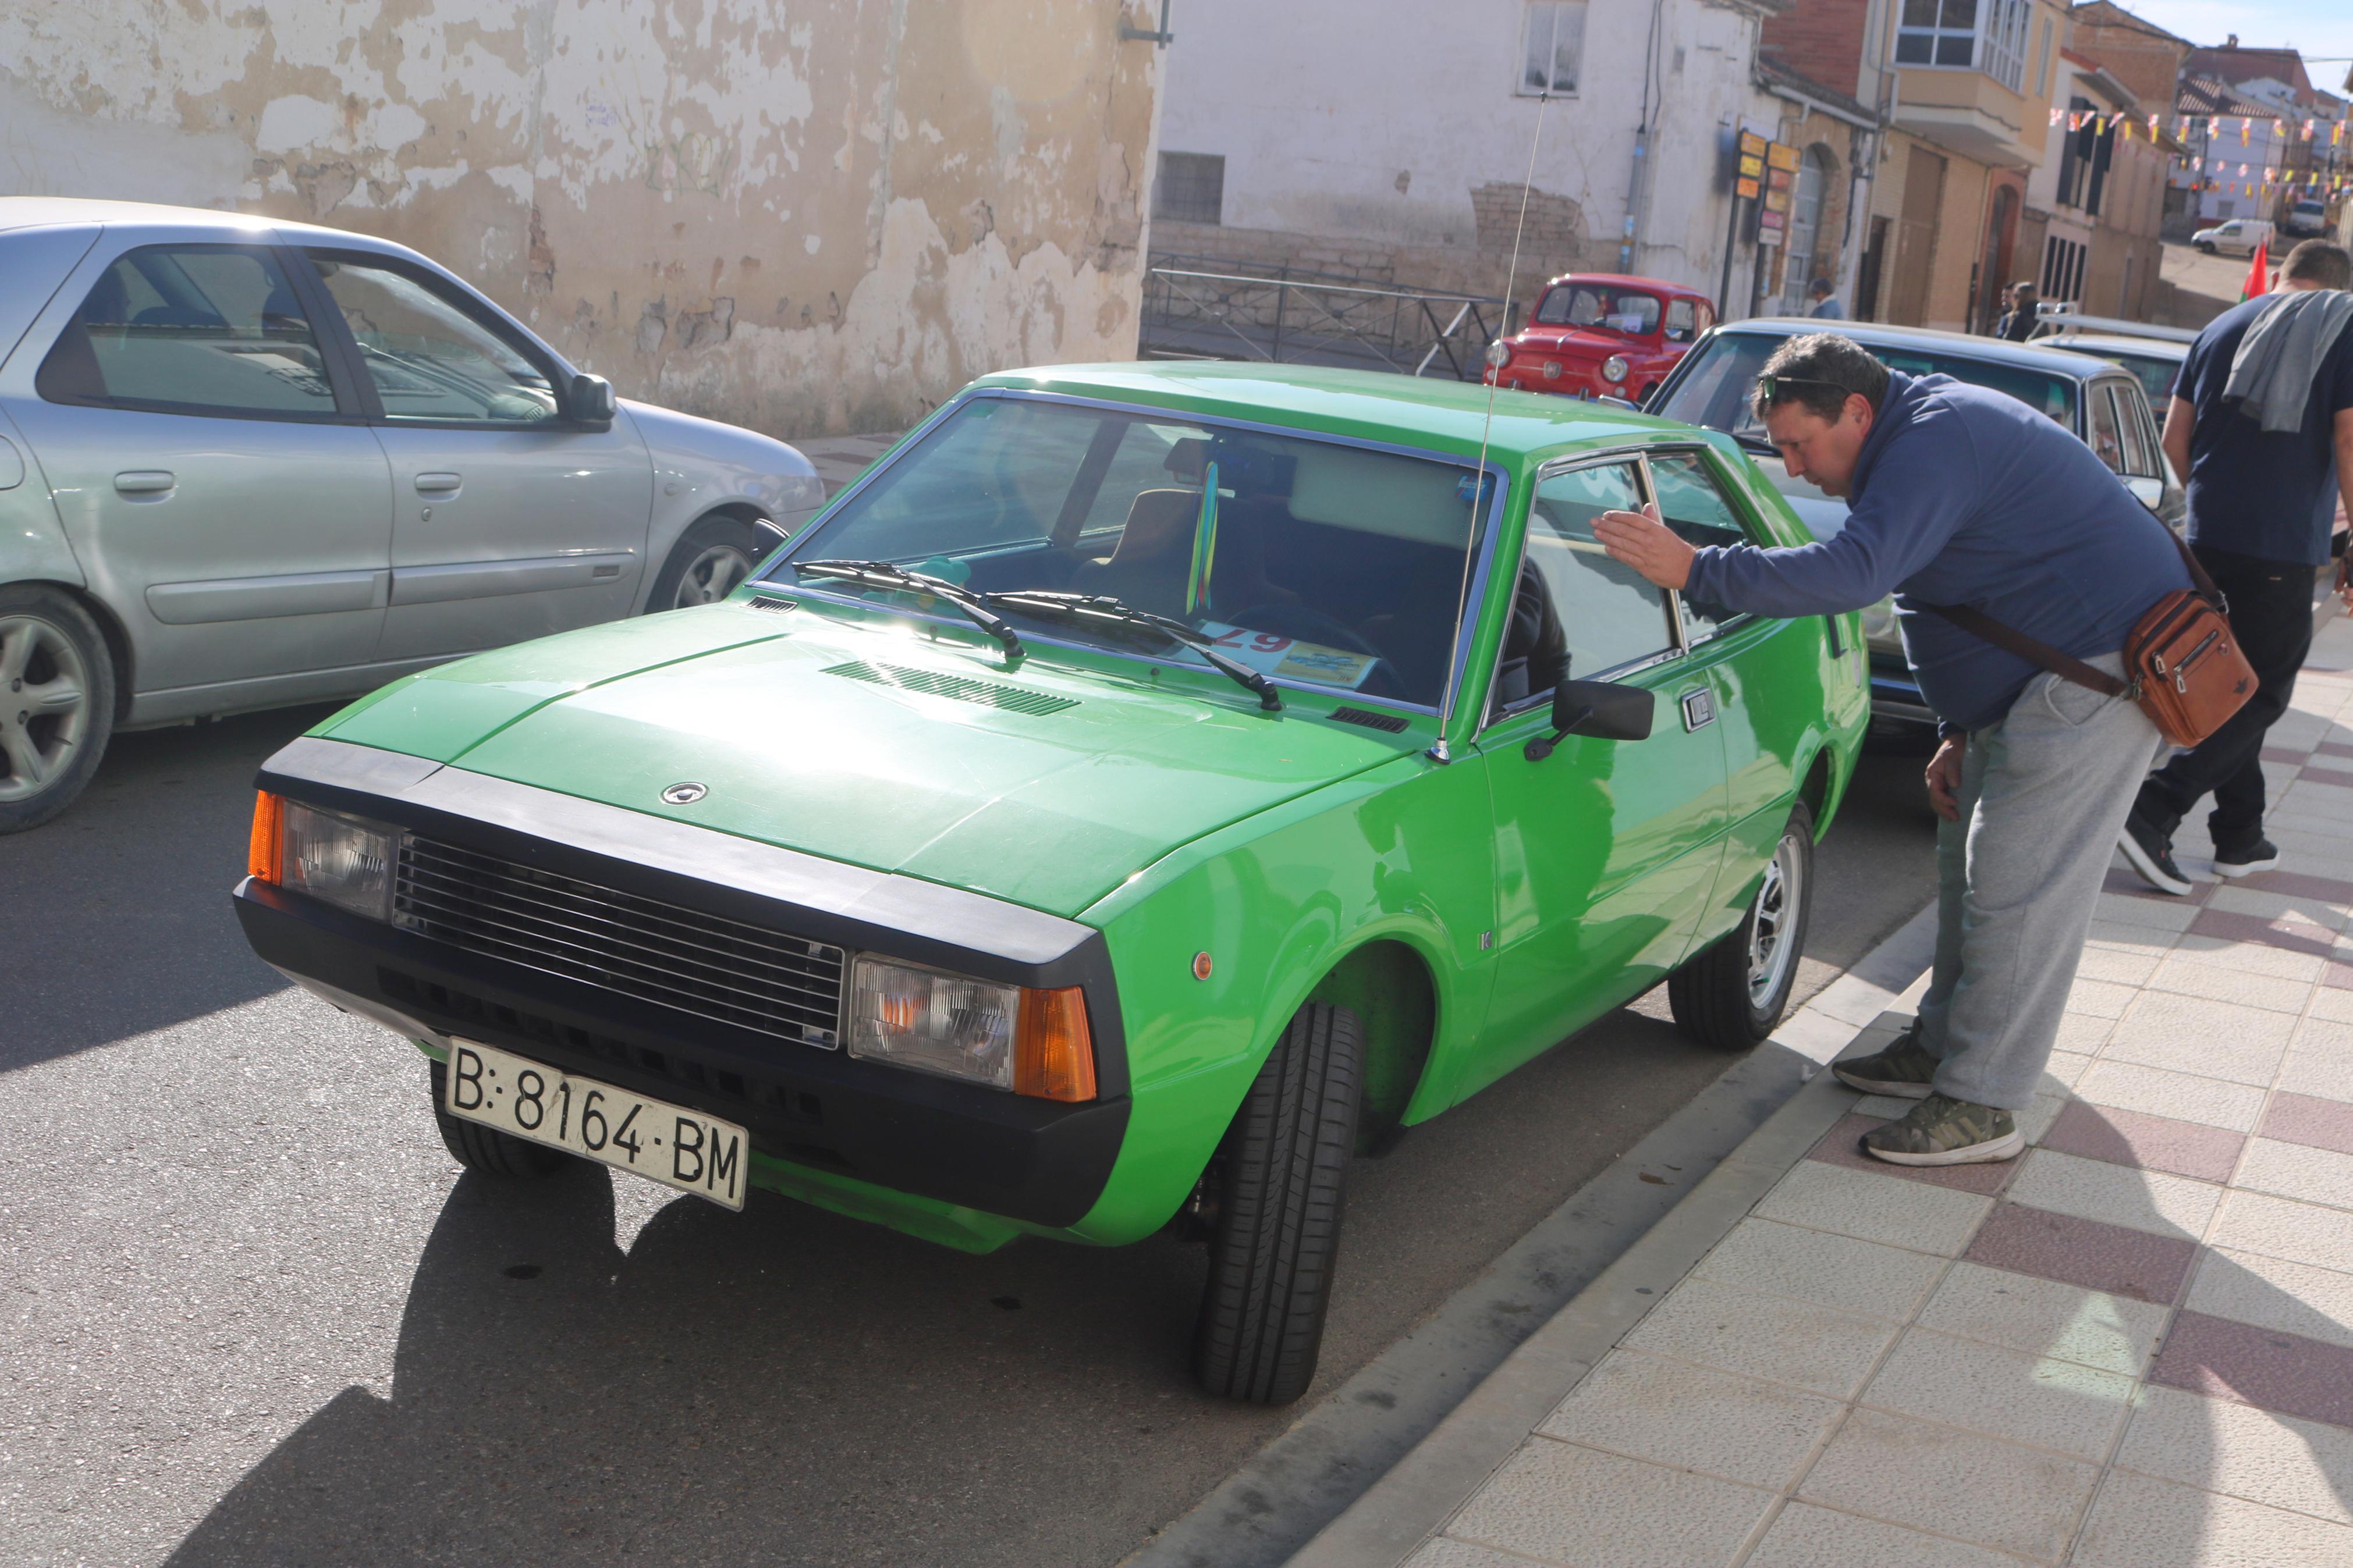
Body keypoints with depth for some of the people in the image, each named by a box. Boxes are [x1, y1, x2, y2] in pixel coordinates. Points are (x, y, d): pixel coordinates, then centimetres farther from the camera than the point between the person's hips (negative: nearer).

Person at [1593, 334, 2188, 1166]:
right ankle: (1943, 1045, 28)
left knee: (2017, 886, -10)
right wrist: (1959, 733, 18)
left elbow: (1854, 571, -36)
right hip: (2049, 669, 11)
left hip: (2102, 669, -11)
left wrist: (1695, 569, -35)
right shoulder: (1925, 435, 13)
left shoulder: (1936, 440, -22)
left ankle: (1981, 1106, -4)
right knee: (1968, 864, 16)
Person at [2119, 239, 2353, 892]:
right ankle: (2153, 811, -14)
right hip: (2282, 545, -6)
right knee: (2260, 694, 1)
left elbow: (2174, 436, 12)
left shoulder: (2224, 327, 13)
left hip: (2208, 536, 6)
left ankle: (2240, 837, 22)